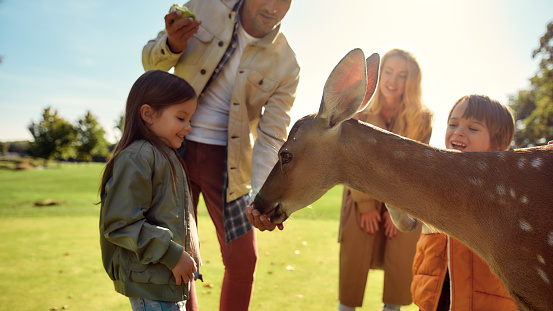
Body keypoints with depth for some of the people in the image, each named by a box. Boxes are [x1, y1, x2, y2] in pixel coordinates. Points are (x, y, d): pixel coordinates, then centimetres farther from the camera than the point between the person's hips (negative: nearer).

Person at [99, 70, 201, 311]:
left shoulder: (168, 156, 13)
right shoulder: (136, 158, -17)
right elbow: (120, 224, -22)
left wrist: (187, 254, 21)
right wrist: (172, 255, -20)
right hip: (150, 285, -9)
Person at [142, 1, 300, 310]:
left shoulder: (285, 66, -8)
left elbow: (272, 136, -10)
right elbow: (151, 60, 5)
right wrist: (172, 45, -20)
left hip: (226, 160, 0)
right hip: (175, 148, 1)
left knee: (243, 259, 1)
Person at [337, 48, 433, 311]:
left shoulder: (422, 118, -7)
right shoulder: (359, 111, -7)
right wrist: (366, 205, -11)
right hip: (363, 195, 0)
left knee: (402, 261, -5)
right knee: (354, 257, -5)